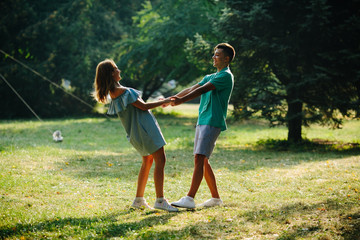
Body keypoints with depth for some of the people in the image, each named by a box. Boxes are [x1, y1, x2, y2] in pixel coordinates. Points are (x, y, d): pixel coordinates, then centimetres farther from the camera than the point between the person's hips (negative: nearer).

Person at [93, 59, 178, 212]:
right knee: (160, 160, -10)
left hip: (136, 131, 10)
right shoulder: (123, 91, -20)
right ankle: (160, 200, -14)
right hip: (144, 127, -10)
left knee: (148, 161, 18)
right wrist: (164, 102, -4)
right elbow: (143, 106, -15)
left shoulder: (113, 93, 10)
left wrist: (157, 103, 23)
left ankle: (139, 199, 21)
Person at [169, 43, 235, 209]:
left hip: (213, 122, -9)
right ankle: (215, 198, 16)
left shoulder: (226, 76, -7)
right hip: (202, 121, 9)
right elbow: (191, 89, 18)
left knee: (199, 158, -18)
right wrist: (172, 98, 5)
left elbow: (202, 90, -17)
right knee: (203, 161, 8)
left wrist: (181, 100, -24)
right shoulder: (210, 77, 24)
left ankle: (189, 199, -24)